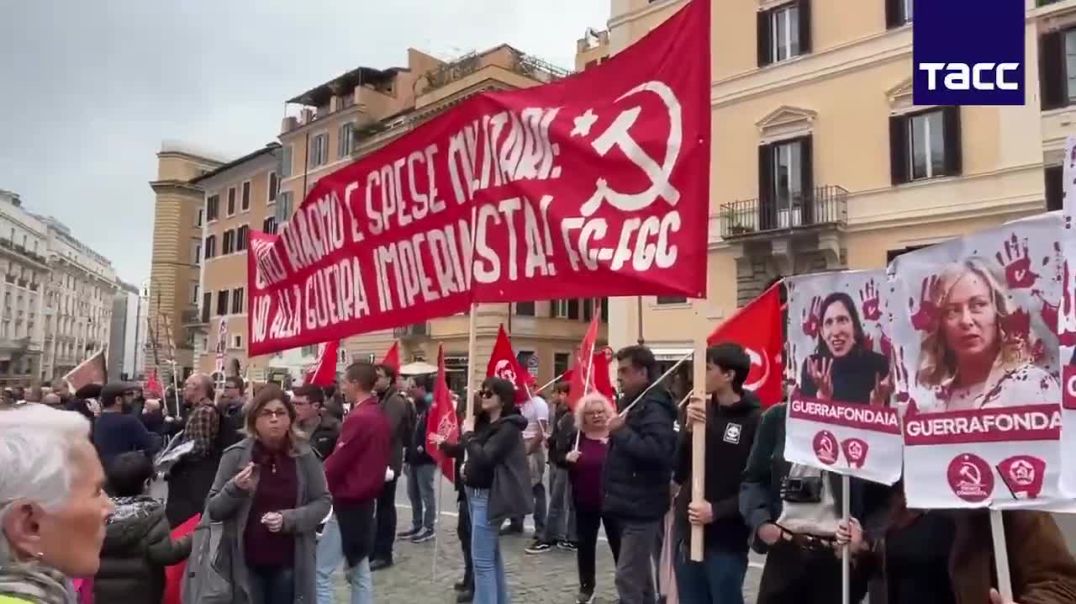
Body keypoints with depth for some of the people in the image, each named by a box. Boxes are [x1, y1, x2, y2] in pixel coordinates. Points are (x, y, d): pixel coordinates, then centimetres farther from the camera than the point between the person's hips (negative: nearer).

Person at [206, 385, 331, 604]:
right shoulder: (235, 455, -6)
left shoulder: (304, 456, -5)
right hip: (246, 563, 0)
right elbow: (213, 510, -2)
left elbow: (322, 502, 1)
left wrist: (289, 519, -14)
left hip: (290, 563, 1)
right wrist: (234, 489, -21)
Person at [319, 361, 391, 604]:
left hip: (348, 503, -9)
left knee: (320, 571, -3)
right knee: (359, 571, 16)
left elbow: (336, 463, -17)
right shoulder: (380, 416, 8)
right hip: (366, 499, 9)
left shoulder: (358, 418, -19)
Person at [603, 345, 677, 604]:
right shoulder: (636, 404, 14)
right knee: (639, 574, 20)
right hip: (631, 505, 10)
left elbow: (657, 450, -32)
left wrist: (621, 431, -24)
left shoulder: (654, 407, -17)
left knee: (627, 577, -7)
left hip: (641, 507, -10)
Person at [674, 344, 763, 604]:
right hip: (688, 534, 5)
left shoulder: (755, 420, -10)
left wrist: (717, 511, -17)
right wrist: (689, 429, -10)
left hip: (727, 540, -5)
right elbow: (678, 473, 3)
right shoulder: (702, 410, 6)